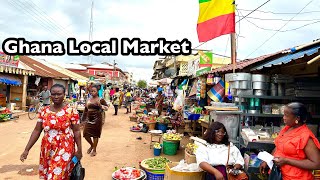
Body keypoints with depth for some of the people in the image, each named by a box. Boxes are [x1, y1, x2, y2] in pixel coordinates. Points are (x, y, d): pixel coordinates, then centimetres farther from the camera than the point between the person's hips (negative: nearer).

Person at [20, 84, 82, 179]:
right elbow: (37, 131, 4)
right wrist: (27, 149, 1)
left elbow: (76, 131, -6)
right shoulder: (43, 110, 2)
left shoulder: (71, 111, -9)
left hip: (64, 150, -4)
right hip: (47, 150, 4)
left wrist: (79, 150, -6)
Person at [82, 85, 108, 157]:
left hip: (97, 119, -4)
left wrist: (100, 106, -27)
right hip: (89, 119, 4)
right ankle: (92, 145, 31)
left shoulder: (101, 100, -5)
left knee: (95, 135, 4)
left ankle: (94, 150, 22)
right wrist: (84, 118, 14)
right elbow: (85, 110, 14)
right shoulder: (88, 100, 8)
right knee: (86, 134, 2)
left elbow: (107, 107, -11)